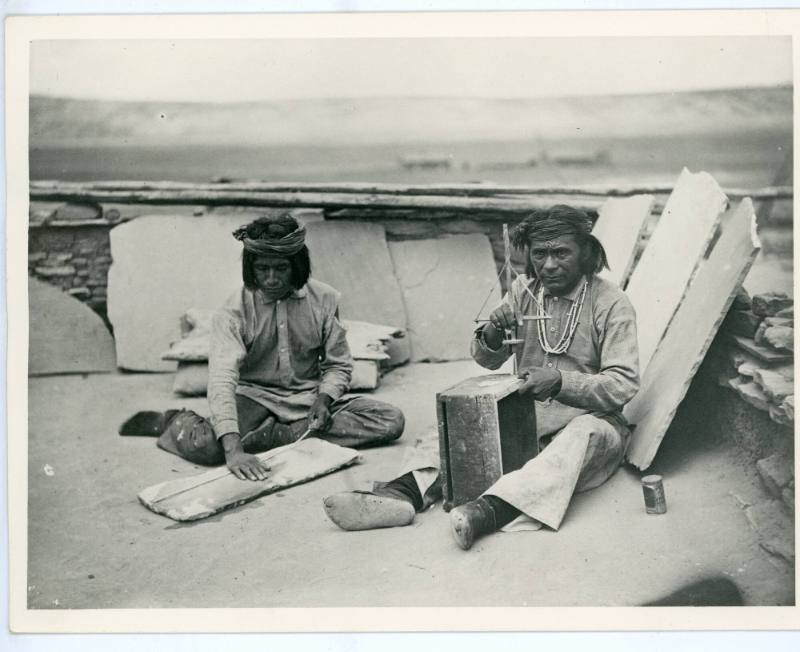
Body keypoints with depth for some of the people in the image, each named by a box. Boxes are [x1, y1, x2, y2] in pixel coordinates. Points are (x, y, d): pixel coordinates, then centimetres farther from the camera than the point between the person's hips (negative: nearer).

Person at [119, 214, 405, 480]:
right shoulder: (234, 312, -15)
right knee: (204, 445, -32)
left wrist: (324, 399, -18)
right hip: (255, 396, -3)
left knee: (391, 421, -19)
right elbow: (221, 379, -28)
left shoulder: (323, 299, -7)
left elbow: (338, 365, 4)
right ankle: (174, 423, 7)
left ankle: (274, 436, -22)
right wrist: (233, 450, -42)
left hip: (309, 396, 3)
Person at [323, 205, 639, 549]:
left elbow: (623, 384, -16)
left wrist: (561, 380, -31)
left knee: (582, 435, -38)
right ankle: (403, 492, -40)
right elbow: (486, 361, 8)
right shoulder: (525, 288, 5)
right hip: (527, 412, 5)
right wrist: (491, 335, -16)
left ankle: (491, 508, -59)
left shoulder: (611, 304, -9)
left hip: (589, 417, -5)